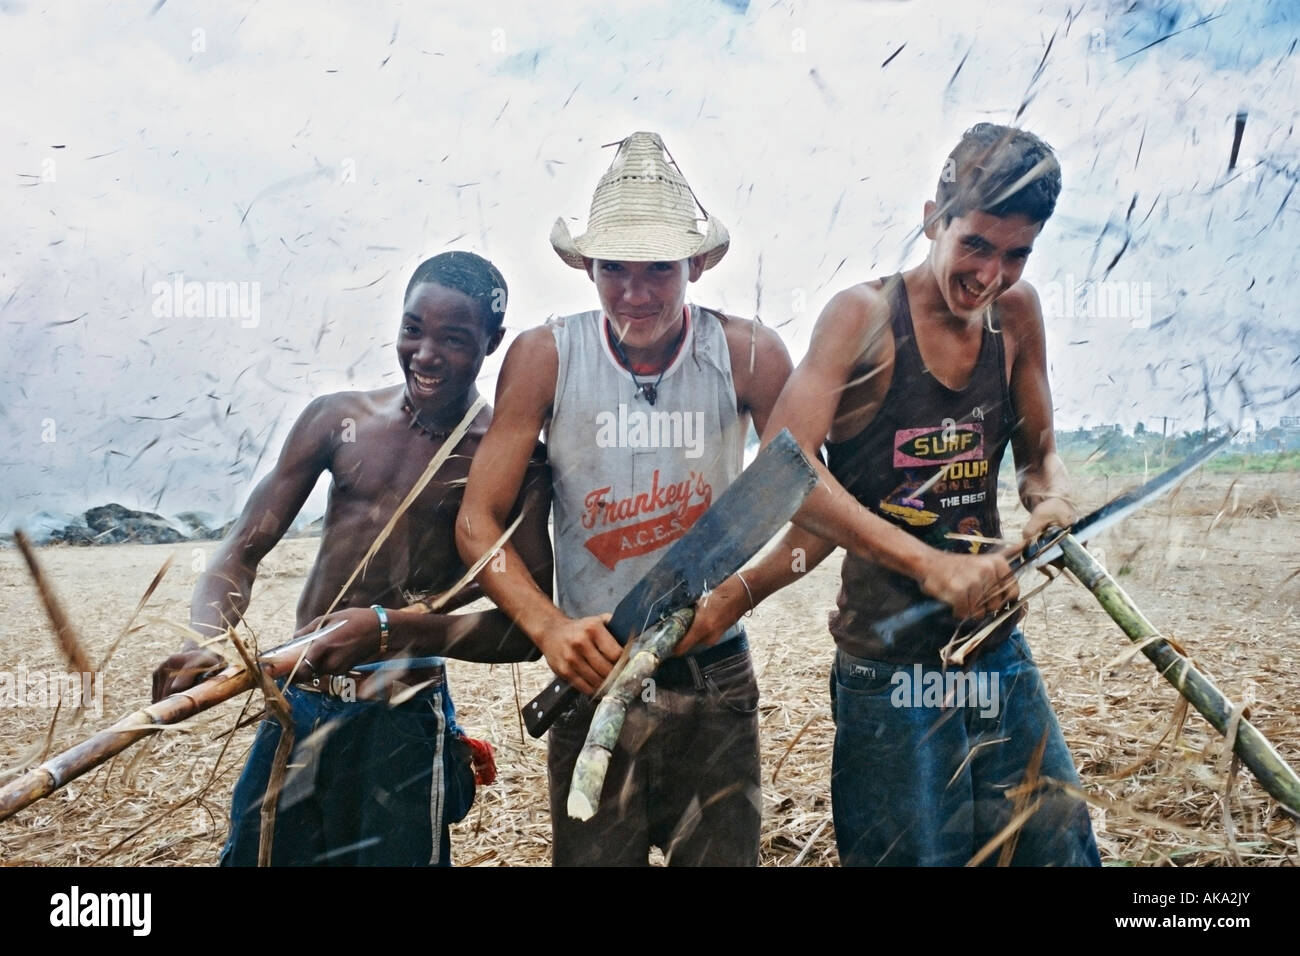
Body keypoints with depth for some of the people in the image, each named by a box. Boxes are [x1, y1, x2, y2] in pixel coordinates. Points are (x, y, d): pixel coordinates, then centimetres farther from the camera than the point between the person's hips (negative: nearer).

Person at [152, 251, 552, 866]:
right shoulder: (338, 419, 2)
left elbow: (529, 628, -13)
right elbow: (243, 551, 2)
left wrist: (393, 631, -26)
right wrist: (207, 640, -18)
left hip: (400, 723, -3)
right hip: (295, 706, 3)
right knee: (251, 855, 16)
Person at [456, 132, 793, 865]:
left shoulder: (749, 355, -11)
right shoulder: (545, 357, -11)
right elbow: (478, 522, -10)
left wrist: (729, 600, -24)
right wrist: (548, 626, -25)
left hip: (714, 679, 1)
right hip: (591, 674, 0)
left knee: (722, 854, 14)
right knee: (589, 855, 13)